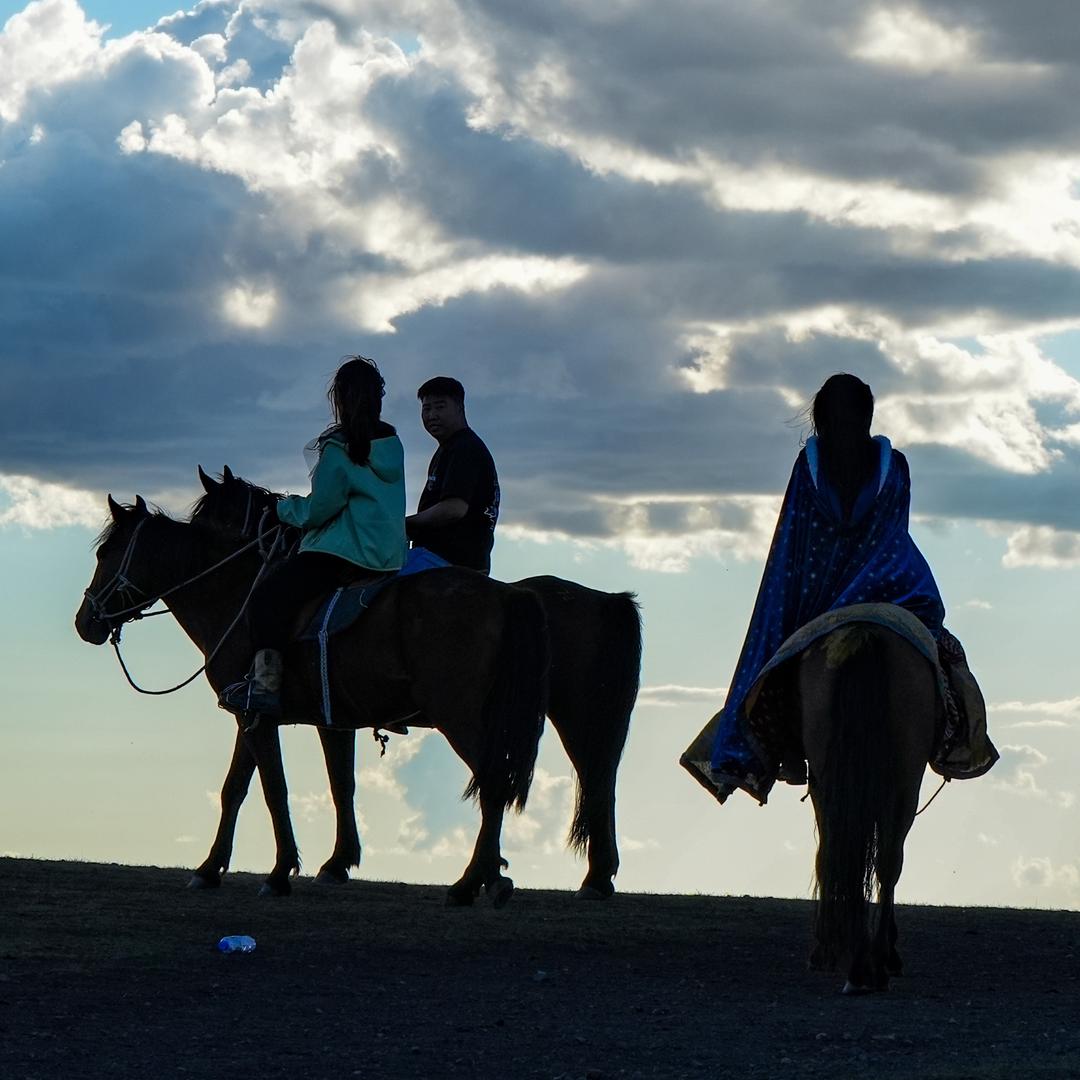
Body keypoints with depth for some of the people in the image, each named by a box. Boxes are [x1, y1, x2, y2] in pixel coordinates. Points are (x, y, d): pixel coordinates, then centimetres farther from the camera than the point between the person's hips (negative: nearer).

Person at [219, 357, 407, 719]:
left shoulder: (338, 450, -13)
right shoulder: (393, 446, 10)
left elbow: (319, 509, -13)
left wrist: (287, 508, 8)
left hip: (342, 553, -9)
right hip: (390, 557, 9)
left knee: (268, 595, -12)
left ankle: (265, 684, -25)